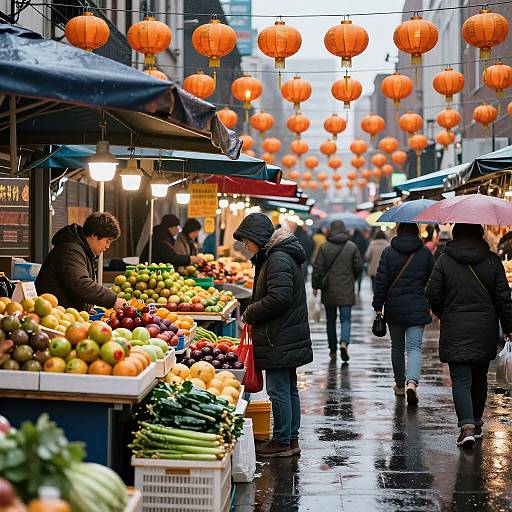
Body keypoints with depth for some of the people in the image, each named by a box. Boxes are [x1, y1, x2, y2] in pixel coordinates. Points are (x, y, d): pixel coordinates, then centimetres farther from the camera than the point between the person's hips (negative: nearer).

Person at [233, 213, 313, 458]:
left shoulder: (278, 260, -17)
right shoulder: (275, 256, 16)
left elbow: (278, 298, -25)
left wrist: (250, 313, -12)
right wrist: (253, 313, 12)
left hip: (280, 340, -11)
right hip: (288, 337, 11)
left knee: (278, 390, -4)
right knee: (289, 389, 15)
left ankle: (282, 442, 3)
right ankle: (291, 440, 22)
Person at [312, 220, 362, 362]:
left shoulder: (324, 247, -5)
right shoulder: (352, 247, -3)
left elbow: (318, 268, -5)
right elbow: (359, 267, 1)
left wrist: (315, 286, 7)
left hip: (329, 291, 0)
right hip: (346, 291, 0)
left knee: (331, 320, 12)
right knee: (346, 319, 3)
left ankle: (333, 350, 17)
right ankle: (344, 343, -21)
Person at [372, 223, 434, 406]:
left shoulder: (388, 252, -1)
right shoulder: (425, 253, 1)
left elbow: (381, 282, -4)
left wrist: (378, 307, 1)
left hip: (394, 308, 1)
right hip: (417, 308, -1)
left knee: (397, 347, 15)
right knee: (414, 347, -2)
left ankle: (400, 385, 25)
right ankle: (412, 382, -25)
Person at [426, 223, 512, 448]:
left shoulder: (444, 261, -4)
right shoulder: (493, 261, 0)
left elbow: (433, 294, -2)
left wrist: (444, 315, 16)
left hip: (455, 329, -2)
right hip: (486, 330, 3)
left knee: (460, 379, -3)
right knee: (479, 378, 17)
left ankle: (467, 426, -18)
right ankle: (476, 423, 27)